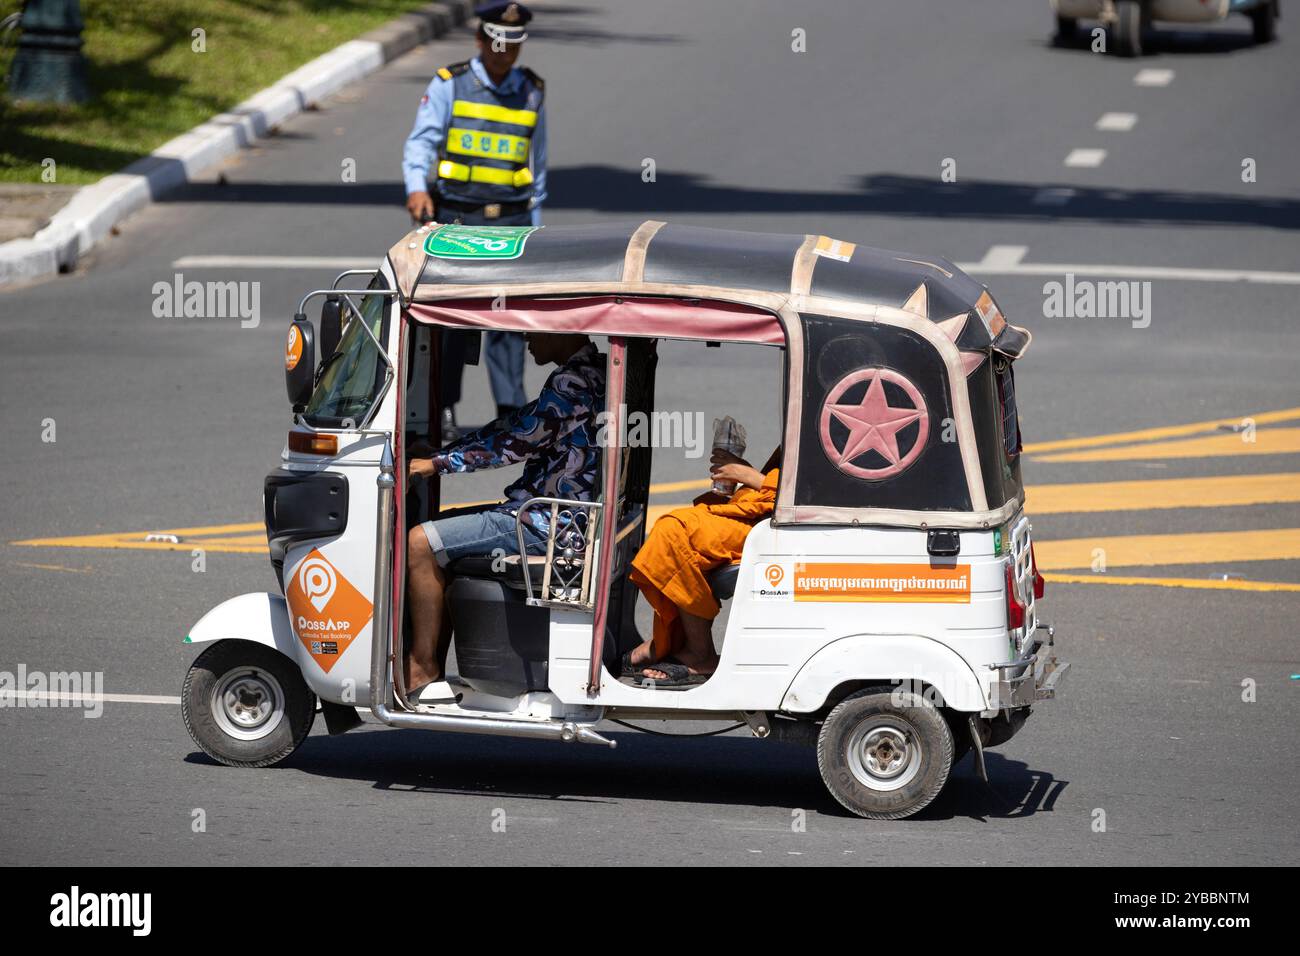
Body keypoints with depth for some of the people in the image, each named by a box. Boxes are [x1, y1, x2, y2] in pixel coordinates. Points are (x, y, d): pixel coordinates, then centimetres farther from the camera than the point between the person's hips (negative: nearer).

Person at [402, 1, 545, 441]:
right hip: (456, 221, -1)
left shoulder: (531, 91, 9)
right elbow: (421, 141, -9)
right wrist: (416, 188, -28)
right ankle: (443, 409, 16)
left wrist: (534, 225, 18)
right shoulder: (450, 85, 0)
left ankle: (510, 413, -11)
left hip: (509, 222, 1)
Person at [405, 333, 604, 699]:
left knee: (420, 543, -13)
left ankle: (422, 668, -7)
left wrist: (437, 463, -14)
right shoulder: (586, 373, 14)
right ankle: (434, 662, 18)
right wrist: (439, 452, 13)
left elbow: (515, 442, -20)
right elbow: (516, 427, 18)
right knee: (443, 526, 22)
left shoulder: (574, 383, -18)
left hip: (547, 522, -11)